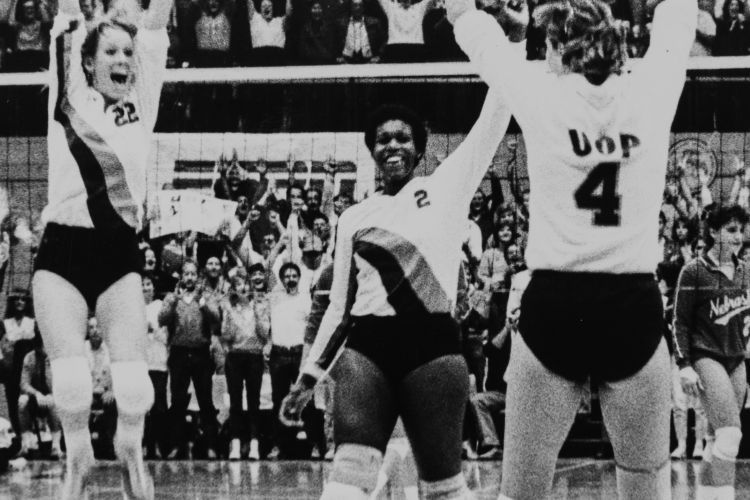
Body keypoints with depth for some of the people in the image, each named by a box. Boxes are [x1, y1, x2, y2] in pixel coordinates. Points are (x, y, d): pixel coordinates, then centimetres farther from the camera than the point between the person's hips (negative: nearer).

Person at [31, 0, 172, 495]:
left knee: (133, 379, -6)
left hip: (119, 252, 1)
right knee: (71, 380, -9)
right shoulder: (71, 97, 5)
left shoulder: (141, 102, 9)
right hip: (64, 249, -1)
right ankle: (78, 458, 16)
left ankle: (131, 451, 23)